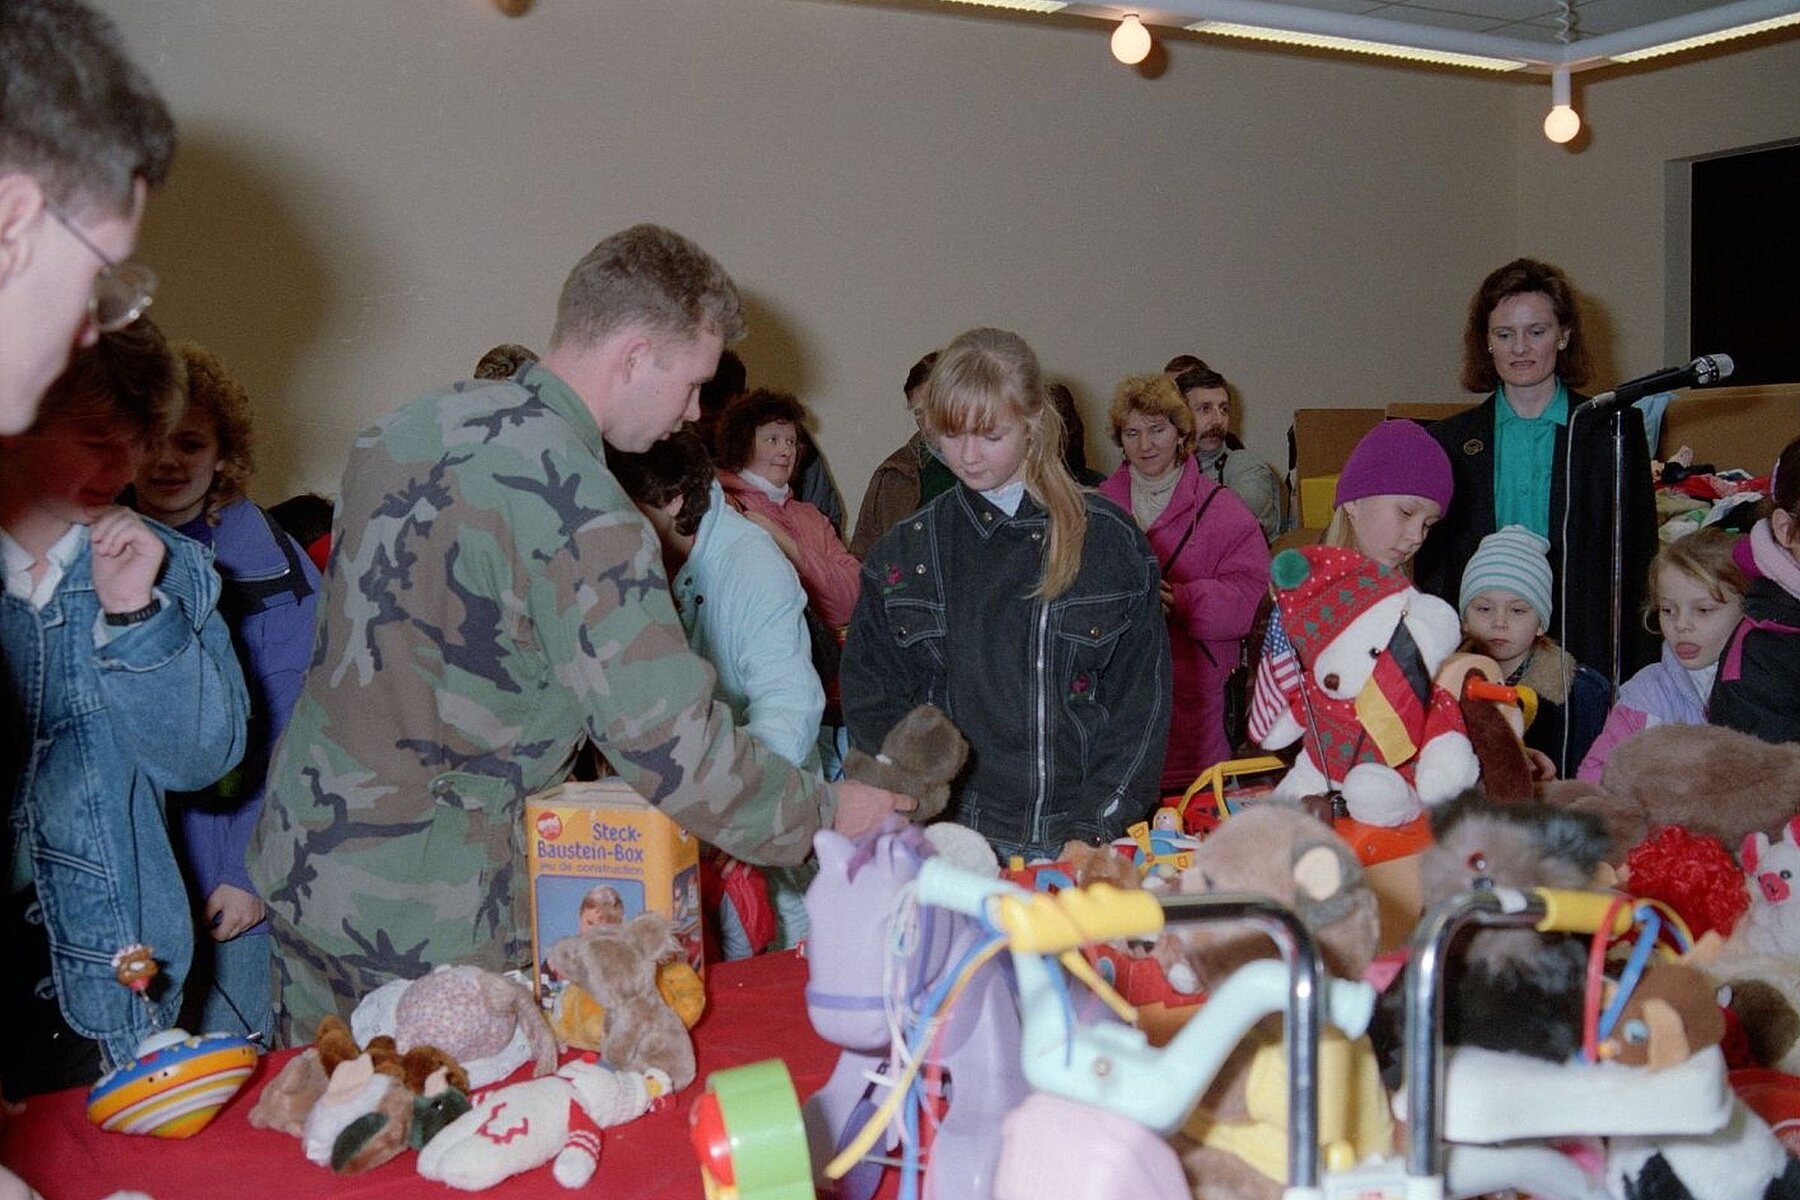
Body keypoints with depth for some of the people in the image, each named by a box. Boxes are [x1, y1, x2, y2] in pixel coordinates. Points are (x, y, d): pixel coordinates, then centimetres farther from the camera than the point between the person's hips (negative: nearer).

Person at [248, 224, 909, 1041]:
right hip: (422, 920, -8)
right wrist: (826, 813, -7)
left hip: (293, 856, 8)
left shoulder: (410, 424, 3)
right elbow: (672, 749, -22)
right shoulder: (577, 513, -22)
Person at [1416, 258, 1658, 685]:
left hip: (1587, 662, -1)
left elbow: (1639, 557, 5)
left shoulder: (1614, 432, 6)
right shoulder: (1449, 442, 9)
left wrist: (1638, 679, -2)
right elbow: (1431, 569, 10)